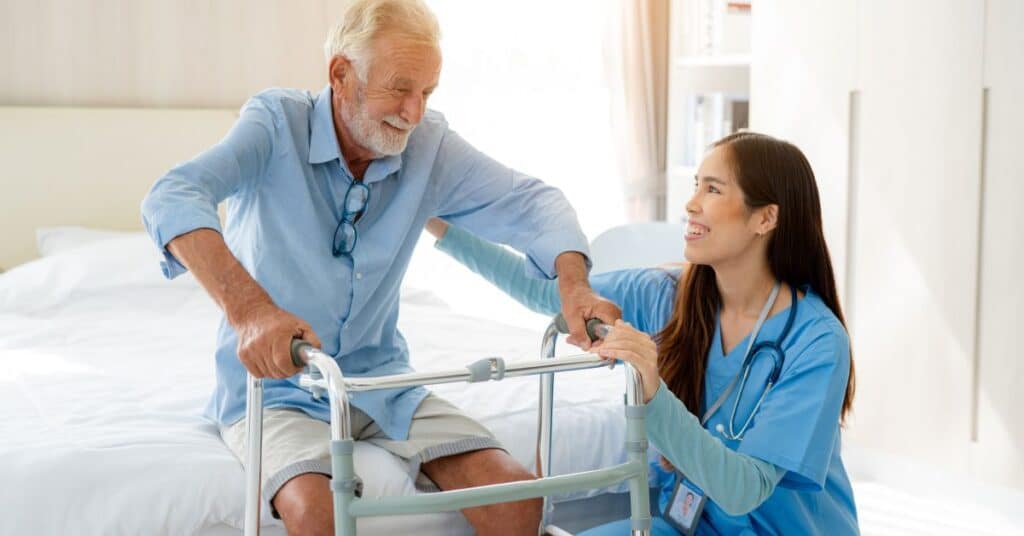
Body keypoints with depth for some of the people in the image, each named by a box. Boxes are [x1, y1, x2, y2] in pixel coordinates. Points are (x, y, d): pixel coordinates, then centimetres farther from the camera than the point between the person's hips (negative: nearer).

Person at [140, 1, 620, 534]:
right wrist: (248, 307, -46)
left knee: (516, 493, -14)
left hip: (380, 383, 4)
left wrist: (572, 282, -23)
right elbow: (171, 199, -29)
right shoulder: (277, 123, -14)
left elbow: (531, 201, -1)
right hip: (276, 387, -4)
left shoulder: (430, 146, -2)